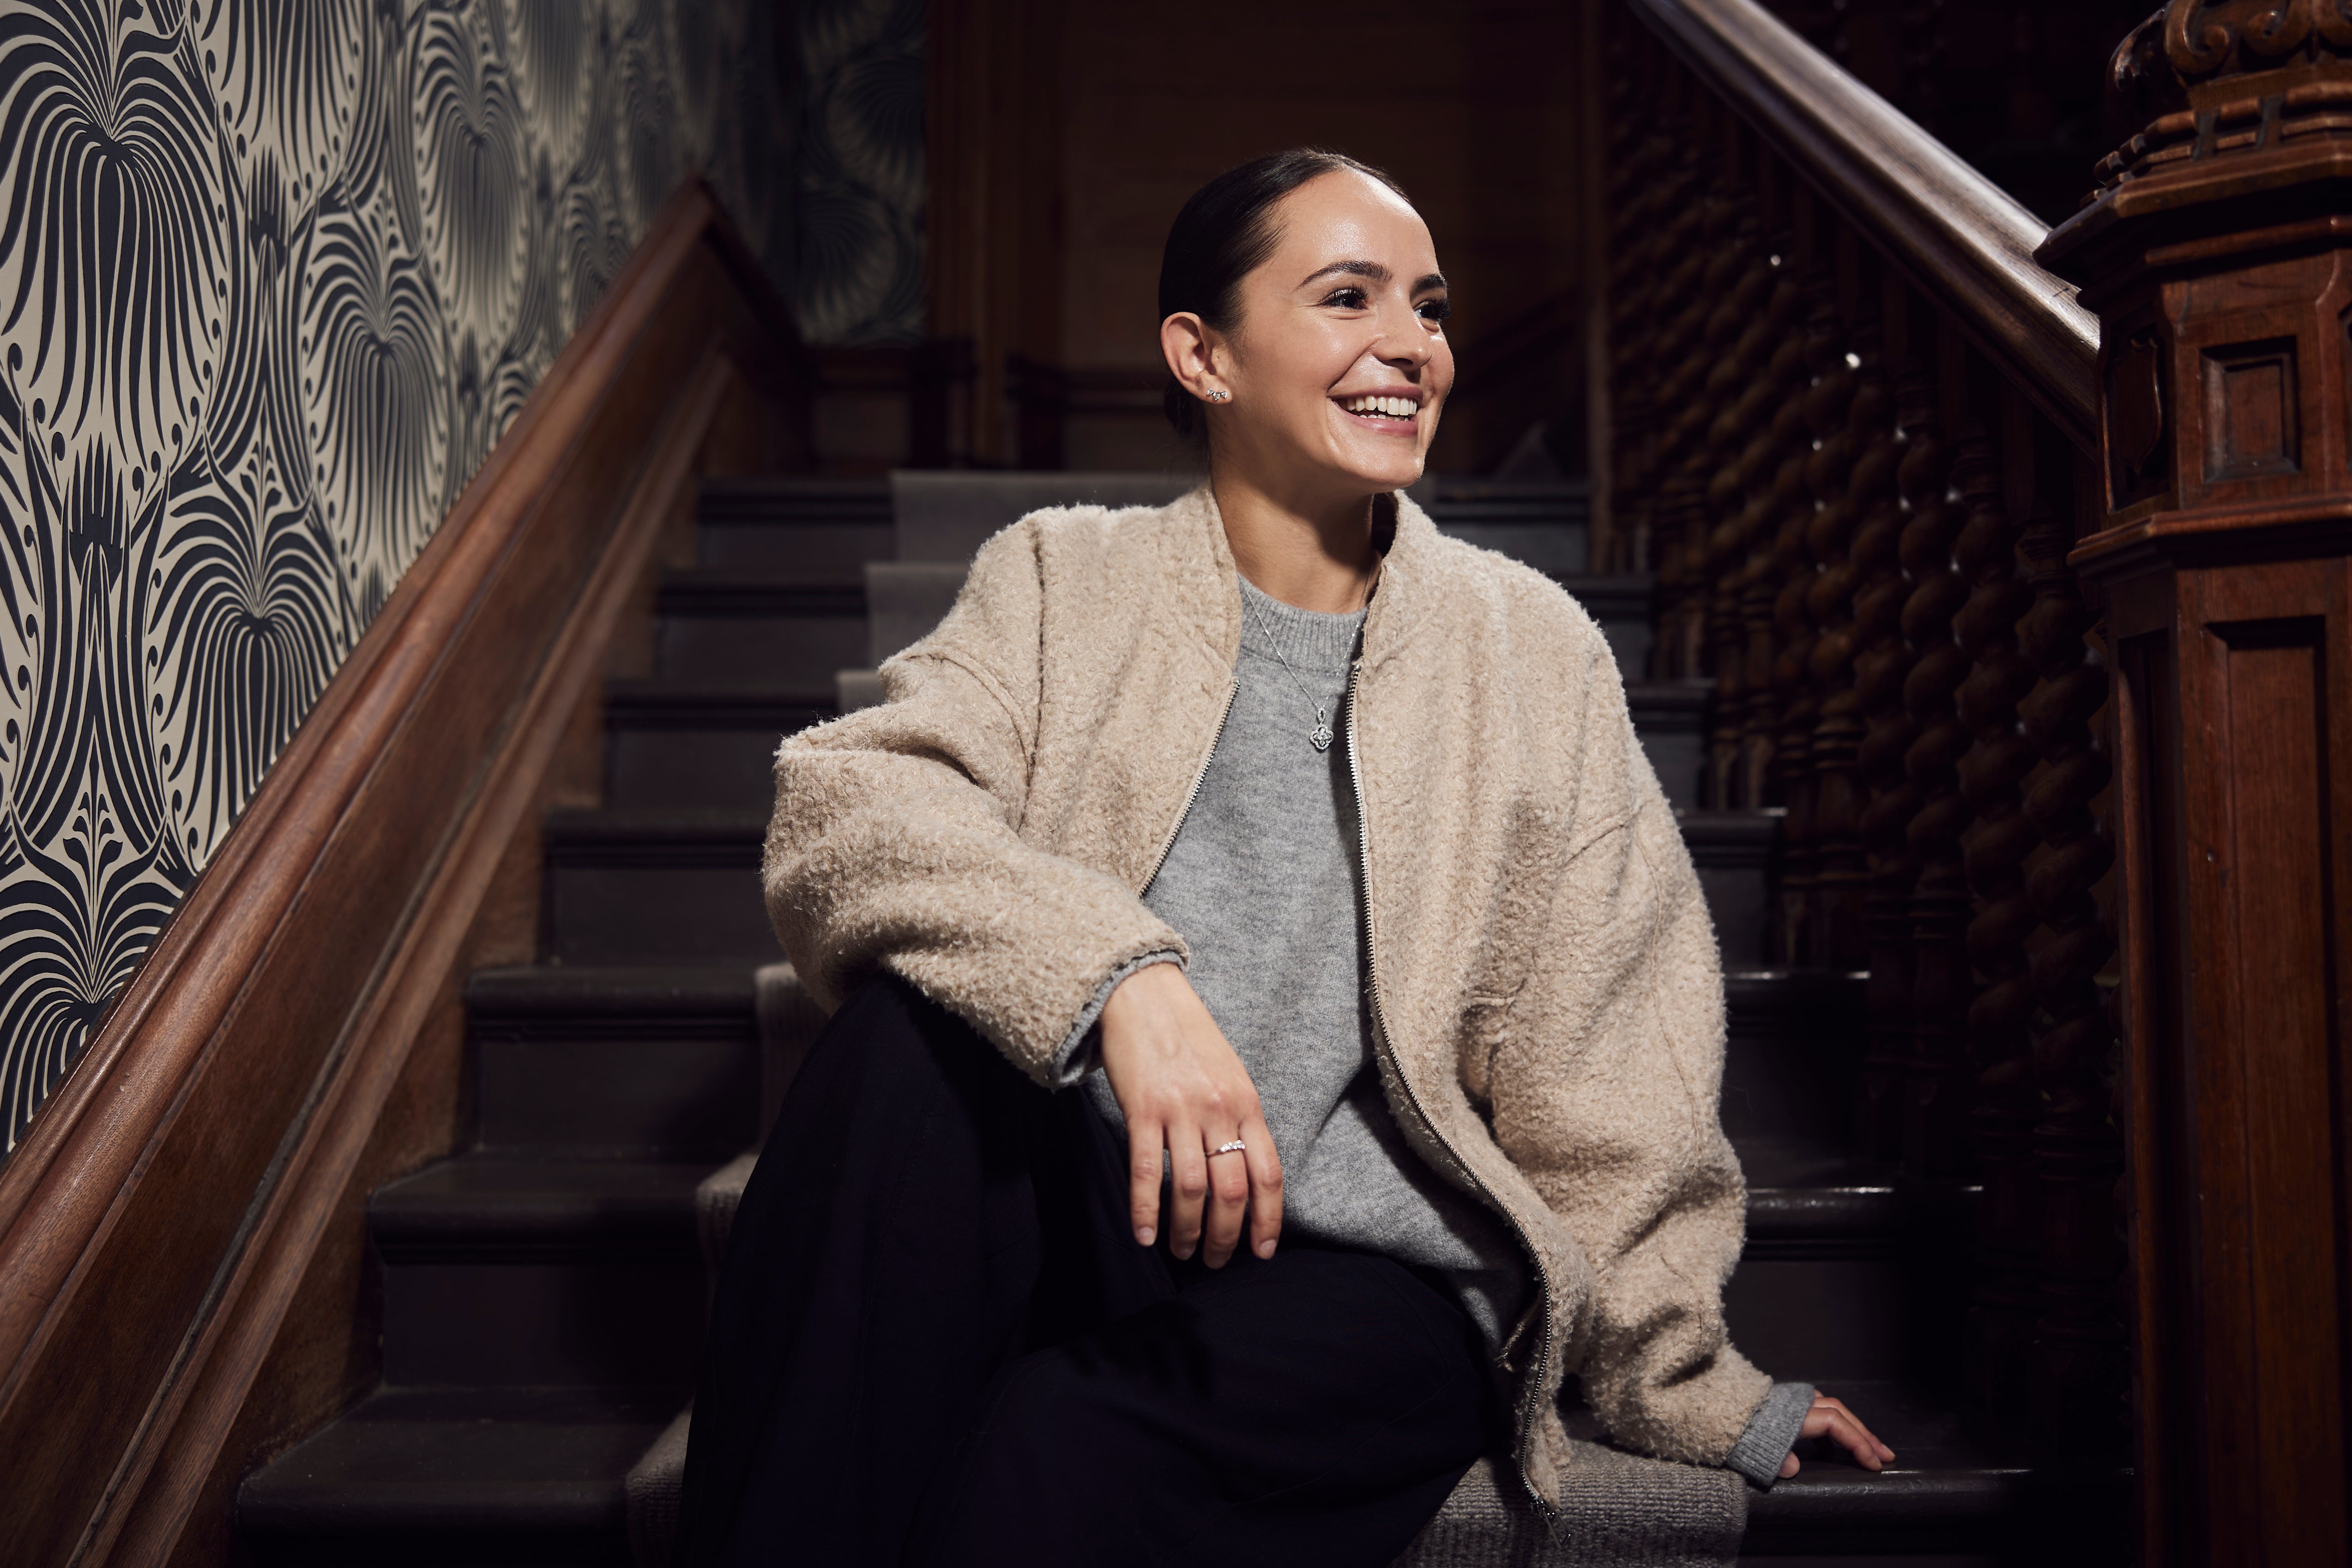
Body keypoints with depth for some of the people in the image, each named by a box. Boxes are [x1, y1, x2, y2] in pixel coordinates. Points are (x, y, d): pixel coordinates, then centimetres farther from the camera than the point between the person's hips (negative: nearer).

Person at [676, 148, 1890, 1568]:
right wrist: (1118, 969, -26)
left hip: (1362, 1275, -1)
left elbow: (1599, 1074, 8)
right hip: (1081, 1216, 2)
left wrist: (1685, 1385, 10)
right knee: (917, 1017, -30)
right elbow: (849, 807, -10)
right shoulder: (1064, 579, 7)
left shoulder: (1533, 652, 8)